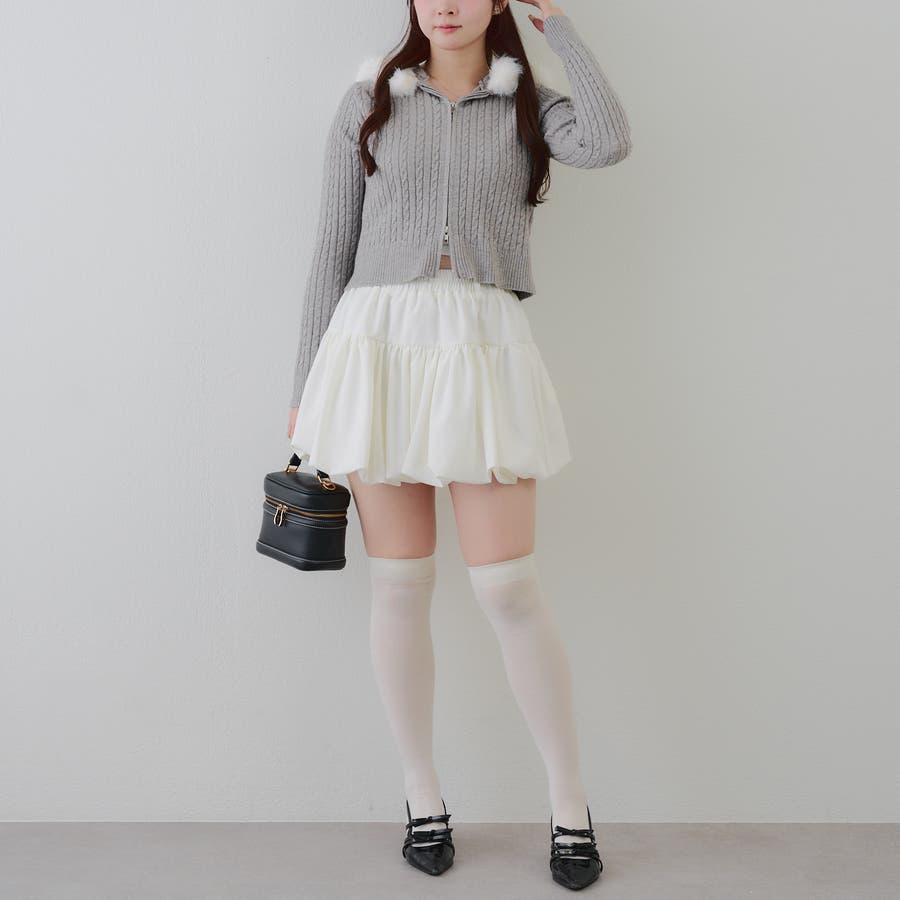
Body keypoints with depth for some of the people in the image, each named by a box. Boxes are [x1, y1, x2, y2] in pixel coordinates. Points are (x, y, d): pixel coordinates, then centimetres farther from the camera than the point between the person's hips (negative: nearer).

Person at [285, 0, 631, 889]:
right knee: (401, 586, 4)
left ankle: (570, 803, 14)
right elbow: (334, 249, 11)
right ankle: (422, 797, 21)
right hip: (377, 343, 1)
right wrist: (306, 389, 7)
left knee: (509, 590, -3)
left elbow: (608, 142, -12)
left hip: (484, 351, -1)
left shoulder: (528, 106, 12)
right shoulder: (368, 102, 12)